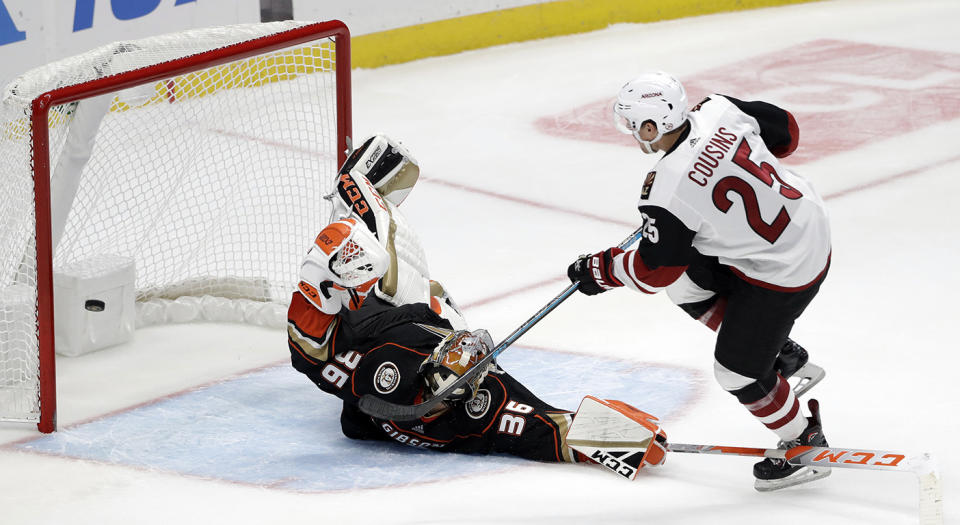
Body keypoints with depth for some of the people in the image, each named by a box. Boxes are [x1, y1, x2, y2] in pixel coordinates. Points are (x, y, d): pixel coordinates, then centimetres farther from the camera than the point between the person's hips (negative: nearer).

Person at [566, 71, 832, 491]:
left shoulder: (671, 190, -28)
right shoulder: (719, 111, -10)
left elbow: (654, 270, -15)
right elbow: (786, 132, 6)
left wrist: (599, 271, 2)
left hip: (784, 271, -9)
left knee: (735, 369, 4)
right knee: (686, 283, 17)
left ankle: (804, 445, 24)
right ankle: (786, 357, 29)